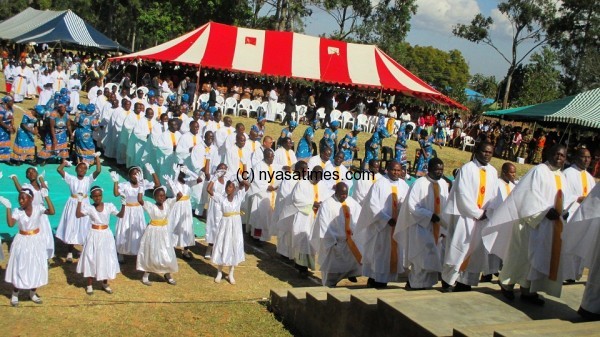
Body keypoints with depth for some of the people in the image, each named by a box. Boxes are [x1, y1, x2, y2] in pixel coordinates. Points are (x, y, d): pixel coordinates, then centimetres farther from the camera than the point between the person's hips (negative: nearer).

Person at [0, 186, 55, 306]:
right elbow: (10, 224, -27)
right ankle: (15, 295, 24)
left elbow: (52, 212, -27)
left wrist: (46, 197, -30)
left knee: (36, 268, 11)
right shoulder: (17, 211, -12)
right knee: (19, 269, 7)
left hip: (36, 241, 1)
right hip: (23, 242, -1)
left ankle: (33, 293, 30)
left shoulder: (38, 208, -12)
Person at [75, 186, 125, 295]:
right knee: (92, 260, 4)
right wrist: (79, 202, -21)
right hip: (94, 235, -1)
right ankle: (89, 285, 17)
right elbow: (78, 215, -17)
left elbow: (120, 215, -4)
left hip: (106, 235, 1)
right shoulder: (89, 207, -6)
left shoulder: (109, 206, -3)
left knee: (106, 259, 9)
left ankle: (105, 284, 26)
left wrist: (123, 205, -18)